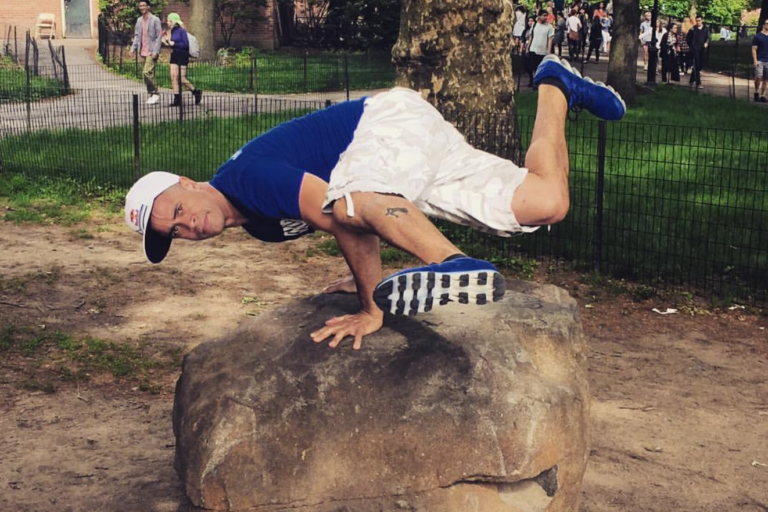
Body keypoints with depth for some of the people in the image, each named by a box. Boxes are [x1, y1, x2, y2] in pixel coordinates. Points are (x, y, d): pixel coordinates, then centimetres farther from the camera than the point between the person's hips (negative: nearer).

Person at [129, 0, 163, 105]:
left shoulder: (155, 20, -6)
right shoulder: (139, 20, 13)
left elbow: (159, 37, -9)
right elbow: (137, 36, 17)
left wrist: (155, 51, -18)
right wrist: (133, 49, 4)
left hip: (152, 52, -7)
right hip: (143, 52, 7)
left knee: (147, 72, -17)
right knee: (148, 74, 9)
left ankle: (154, 93, -6)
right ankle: (152, 94, 15)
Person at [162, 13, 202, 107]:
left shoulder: (181, 31, -11)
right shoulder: (172, 31, 11)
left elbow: (186, 44, -15)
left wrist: (173, 43, -14)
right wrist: (168, 41, -1)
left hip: (182, 56, -8)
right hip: (174, 56, 8)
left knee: (181, 79, -7)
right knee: (173, 77, -1)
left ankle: (196, 92, 14)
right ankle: (177, 100, 2)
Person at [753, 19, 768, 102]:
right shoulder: (757, 36, -2)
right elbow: (754, 49, -4)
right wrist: (755, 61, -14)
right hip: (759, 61, -5)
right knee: (759, 77, -18)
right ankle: (756, 92, 4)